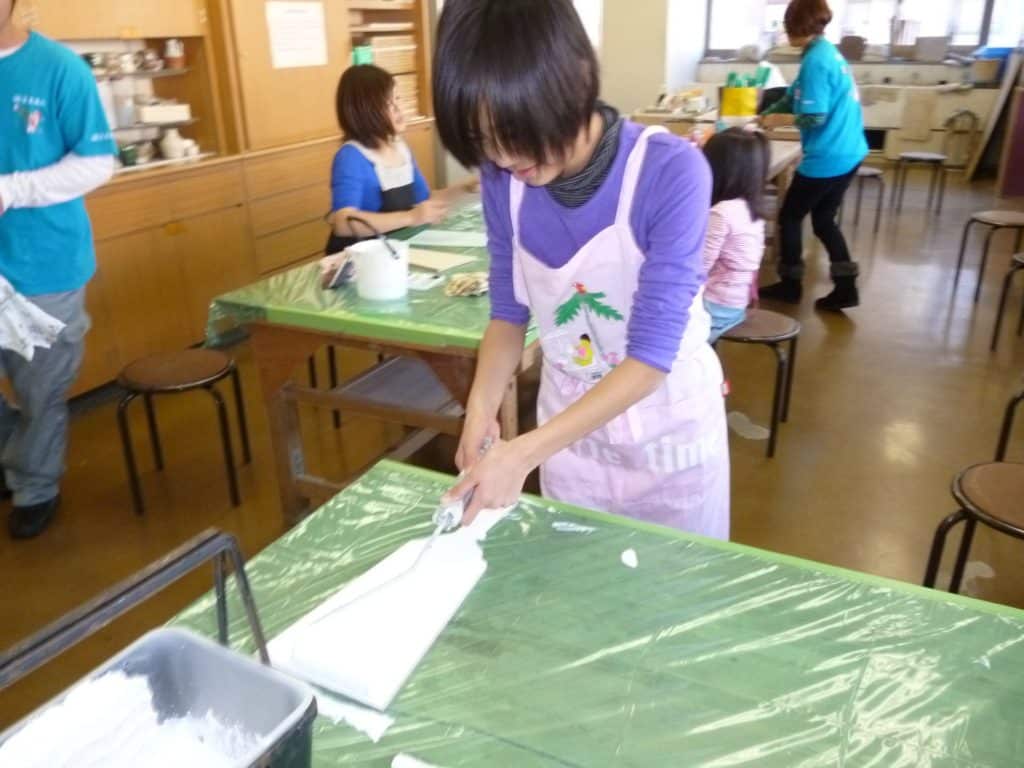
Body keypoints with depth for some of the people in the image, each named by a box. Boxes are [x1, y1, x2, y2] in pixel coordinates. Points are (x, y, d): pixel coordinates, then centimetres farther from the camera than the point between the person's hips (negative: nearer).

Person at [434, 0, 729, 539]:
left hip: (668, 428, -3)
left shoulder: (670, 172, -27)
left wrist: (524, 452, -33)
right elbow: (510, 313, 0)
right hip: (569, 426, 4)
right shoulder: (503, 181, -13)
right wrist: (481, 407, -18)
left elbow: (651, 356, -28)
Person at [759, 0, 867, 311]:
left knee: (789, 217, 7)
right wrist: (760, 118, 18)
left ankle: (790, 286, 18)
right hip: (848, 153, 9)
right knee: (824, 220, 16)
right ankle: (846, 288, 14)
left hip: (826, 159, -9)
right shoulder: (828, 52, 12)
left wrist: (778, 119, -5)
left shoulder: (815, 60, -18)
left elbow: (815, 118, -21)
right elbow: (794, 98, 19)